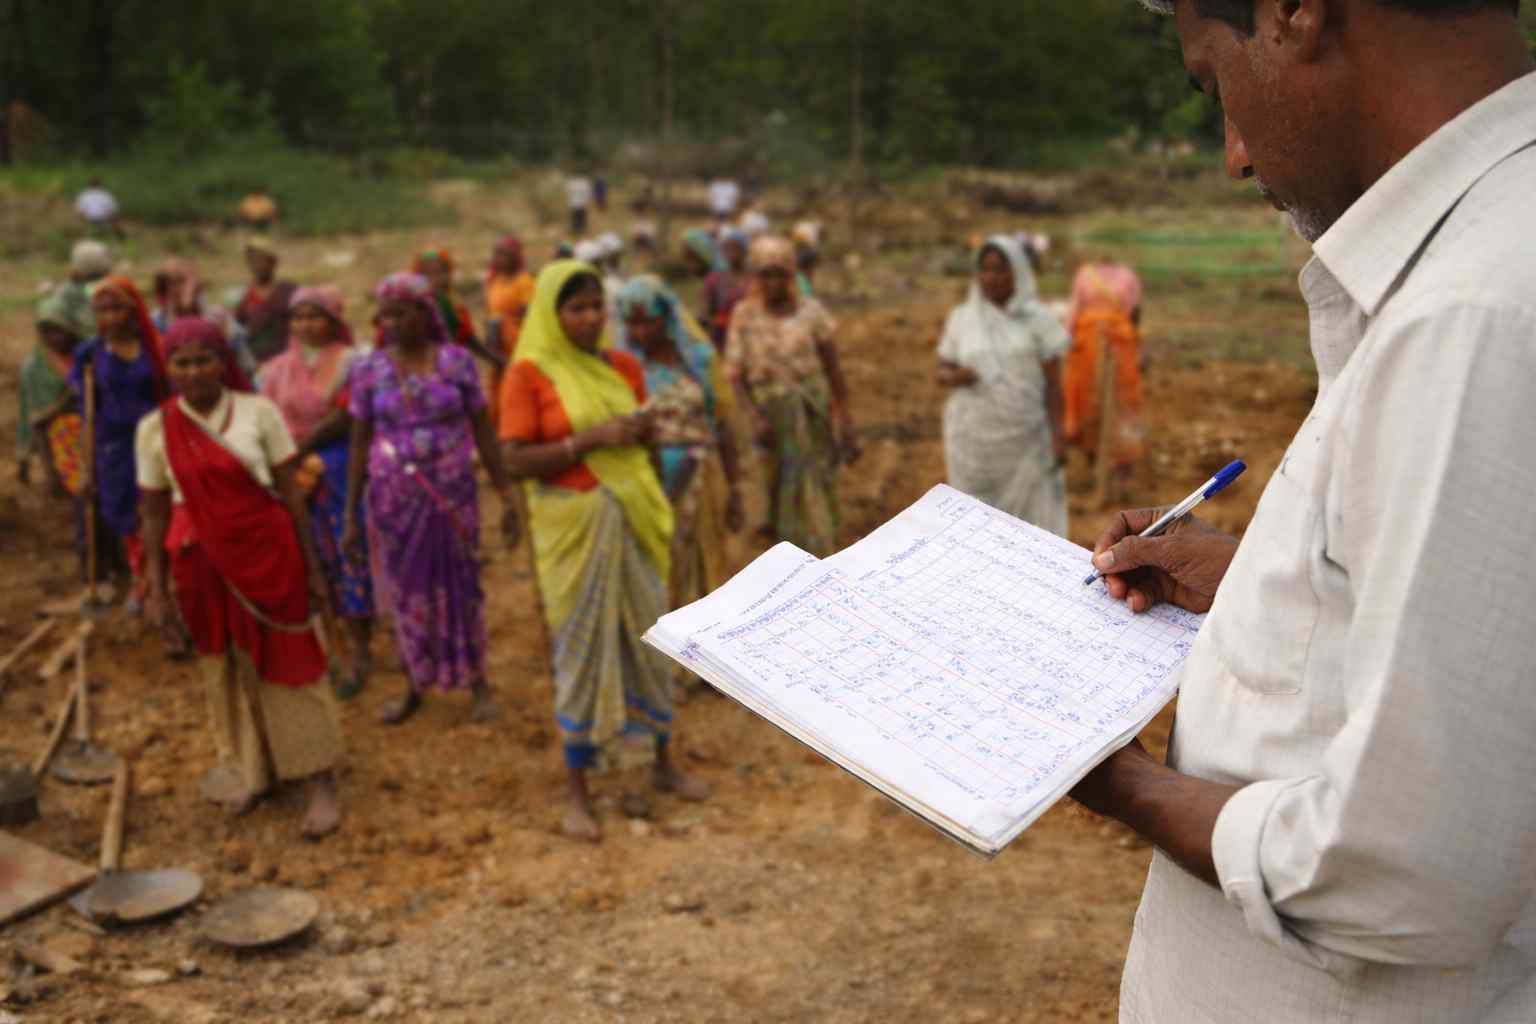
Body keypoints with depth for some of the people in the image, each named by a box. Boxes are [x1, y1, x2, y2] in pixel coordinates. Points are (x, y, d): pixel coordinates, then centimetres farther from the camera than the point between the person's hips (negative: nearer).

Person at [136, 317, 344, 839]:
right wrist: (158, 588, 2)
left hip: (268, 556, -2)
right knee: (231, 667, 13)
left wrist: (312, 566, -3)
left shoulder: (258, 413, -7)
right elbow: (154, 512, 2)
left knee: (287, 662, 4)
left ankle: (322, 782, 11)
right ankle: (258, 770, 31)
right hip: (204, 566, 2)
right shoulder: (155, 429, -2)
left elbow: (290, 492, -3)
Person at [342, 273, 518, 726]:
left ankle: (478, 682, 23)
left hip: (453, 494, -1)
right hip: (393, 498, 1)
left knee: (460, 587, 7)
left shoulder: (457, 361, -5)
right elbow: (359, 444, 2)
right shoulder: (368, 370, -2)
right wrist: (351, 514, 1)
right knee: (406, 592, 10)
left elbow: (484, 432, 0)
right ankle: (415, 685, 26)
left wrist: (507, 496, -2)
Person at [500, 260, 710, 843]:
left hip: (632, 521, 5)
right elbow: (517, 461, -14)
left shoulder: (624, 367, 7)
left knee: (647, 640, 12)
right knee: (582, 649, 2)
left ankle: (661, 762, 31)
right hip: (573, 526, -5)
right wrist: (590, 439, -21)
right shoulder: (530, 373, -8)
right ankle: (577, 792, 17)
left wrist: (641, 433, -3)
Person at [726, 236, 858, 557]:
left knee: (818, 491, 4)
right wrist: (755, 416, -18)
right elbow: (736, 374, -5)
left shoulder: (811, 311, -1)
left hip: (814, 413, 0)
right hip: (771, 413, 0)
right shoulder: (745, 316, -2)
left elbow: (833, 369, 2)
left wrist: (845, 418, 0)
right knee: (781, 490, 6)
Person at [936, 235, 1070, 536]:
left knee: (1029, 517, 2)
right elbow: (942, 373, 7)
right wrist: (955, 377, -17)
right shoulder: (961, 318, 1)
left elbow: (1053, 381, -4)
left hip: (1025, 439, -1)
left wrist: (1057, 435, -12)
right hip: (975, 438, 1)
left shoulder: (1039, 318, -4)